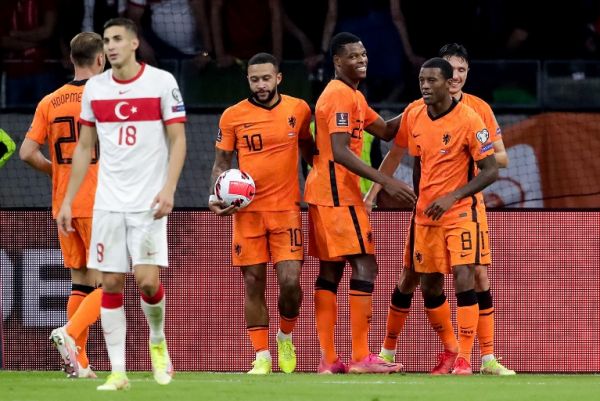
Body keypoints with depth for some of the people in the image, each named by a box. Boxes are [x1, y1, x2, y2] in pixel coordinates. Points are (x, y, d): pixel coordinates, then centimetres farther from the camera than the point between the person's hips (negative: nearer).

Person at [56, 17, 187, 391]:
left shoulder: (162, 82, -4)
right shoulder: (94, 88, 7)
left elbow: (178, 139, -3)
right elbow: (85, 148, 14)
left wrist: (168, 189, -17)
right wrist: (67, 201, 10)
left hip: (148, 203, -3)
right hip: (108, 202, 3)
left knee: (148, 280, -13)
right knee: (111, 283, 0)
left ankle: (158, 342, 17)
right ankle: (118, 371, 4)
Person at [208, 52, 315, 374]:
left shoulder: (299, 110, 4)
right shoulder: (233, 116, 0)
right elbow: (221, 163, 7)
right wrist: (216, 197, -9)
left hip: (286, 208, 0)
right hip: (247, 211, 0)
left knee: (290, 281, -9)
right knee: (253, 284, 0)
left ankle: (286, 337, 19)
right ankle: (262, 356, 8)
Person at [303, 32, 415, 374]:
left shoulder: (353, 96, 18)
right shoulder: (341, 95, -14)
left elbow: (384, 130, 21)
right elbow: (340, 152, -23)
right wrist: (386, 182, -25)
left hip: (324, 192, 10)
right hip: (338, 192, -10)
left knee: (331, 270, 8)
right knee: (365, 265, -11)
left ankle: (329, 358, 8)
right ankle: (361, 357, -14)